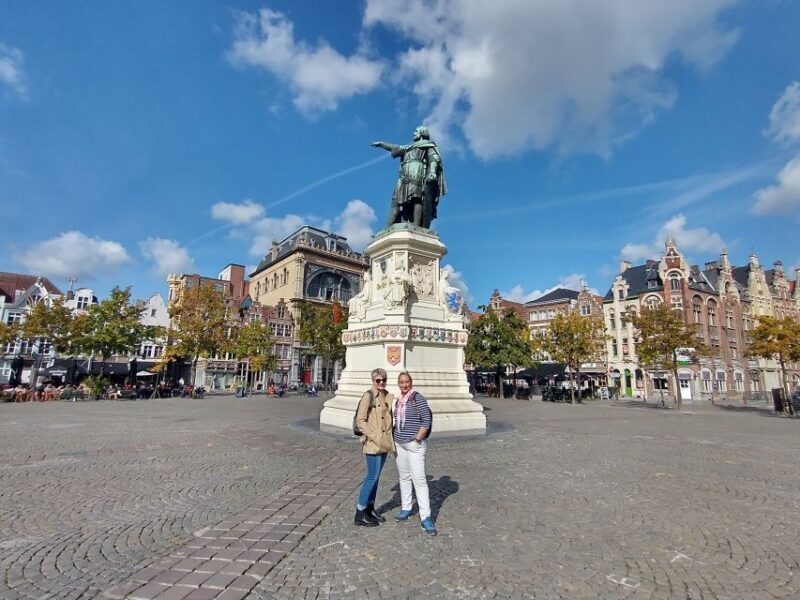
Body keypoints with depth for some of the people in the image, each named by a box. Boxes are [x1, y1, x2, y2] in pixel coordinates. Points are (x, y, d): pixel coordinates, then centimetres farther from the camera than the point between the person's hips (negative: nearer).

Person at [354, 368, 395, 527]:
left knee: (375, 477, 16)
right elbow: (360, 421, -15)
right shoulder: (368, 396, -13)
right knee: (372, 476, -2)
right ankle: (360, 514, 12)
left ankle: (370, 509, 29)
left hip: (385, 443, 7)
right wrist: (375, 437, -18)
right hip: (372, 444, -7)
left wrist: (391, 441, 10)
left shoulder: (388, 396, 7)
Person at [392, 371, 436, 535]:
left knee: (419, 479, -7)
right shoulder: (398, 400, 9)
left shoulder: (418, 398, -11)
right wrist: (394, 436, 11)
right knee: (404, 477, 14)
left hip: (415, 444, -7)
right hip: (399, 444, 7)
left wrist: (418, 438, -15)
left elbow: (427, 420, -13)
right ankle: (406, 509, 28)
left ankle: (426, 517, -1)